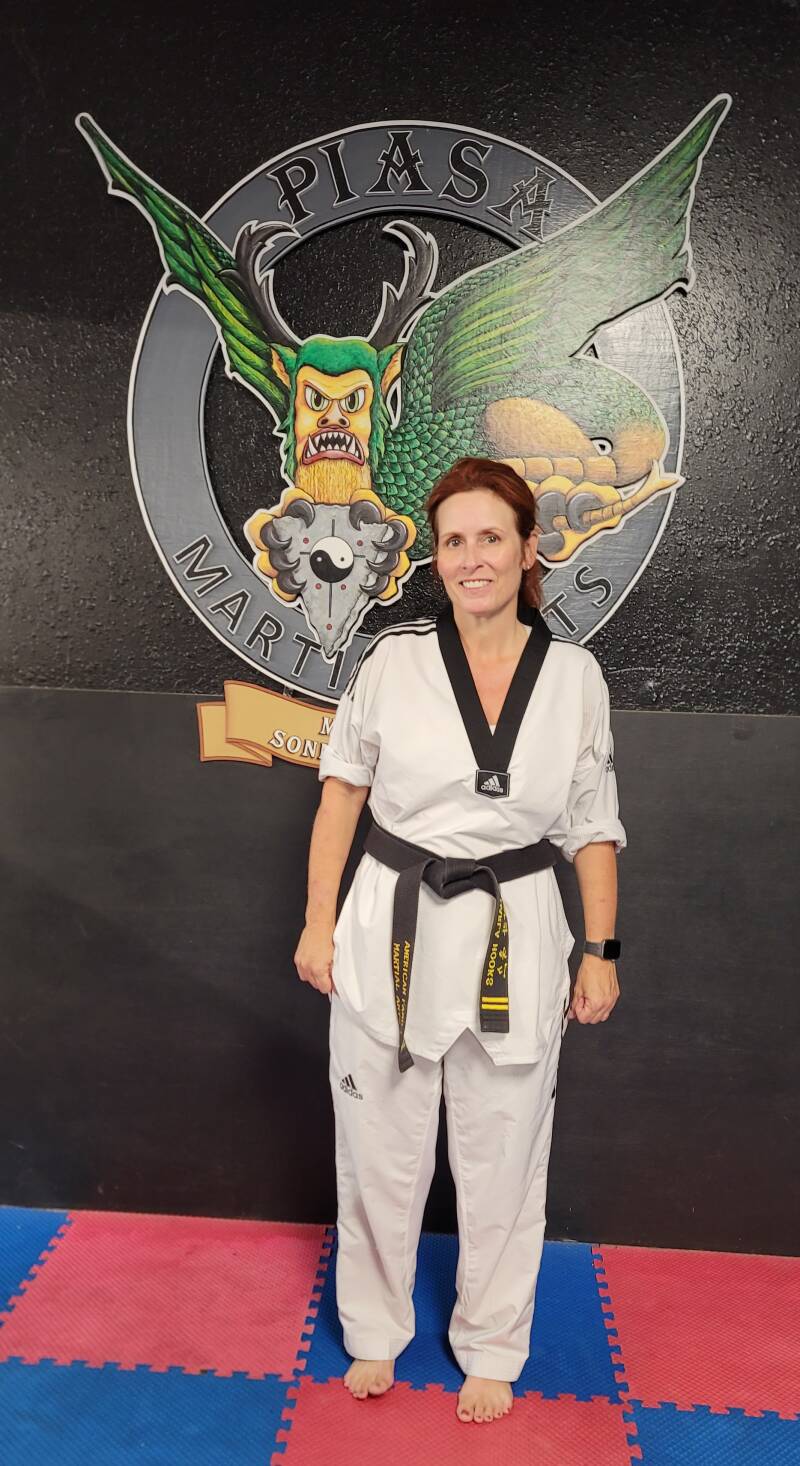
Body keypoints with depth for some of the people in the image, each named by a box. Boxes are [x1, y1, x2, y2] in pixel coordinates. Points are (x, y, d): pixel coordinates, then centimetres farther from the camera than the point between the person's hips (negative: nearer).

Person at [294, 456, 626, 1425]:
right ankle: (375, 1330, 42)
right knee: (380, 1148, 14)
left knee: (502, 1161, 14)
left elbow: (592, 827, 4)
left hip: (516, 941, 1)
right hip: (393, 930, 0)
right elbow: (342, 790, 2)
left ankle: (490, 1347, 41)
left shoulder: (574, 677, -3)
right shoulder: (392, 659, -6)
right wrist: (319, 924, 0)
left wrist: (601, 952, 4)